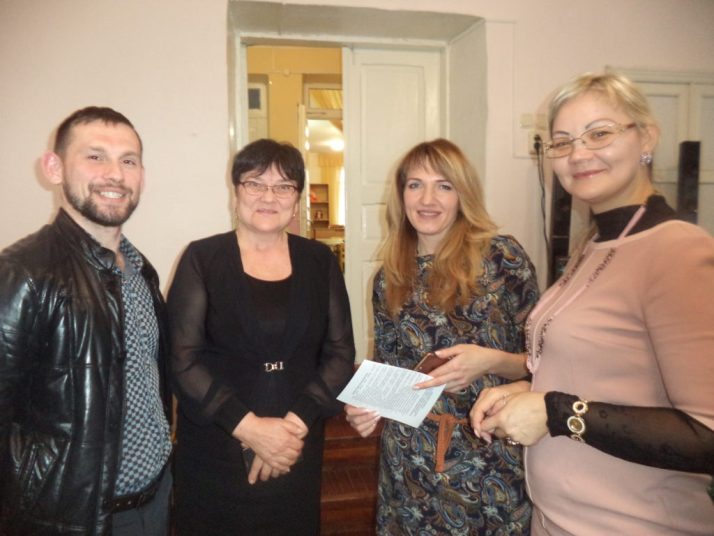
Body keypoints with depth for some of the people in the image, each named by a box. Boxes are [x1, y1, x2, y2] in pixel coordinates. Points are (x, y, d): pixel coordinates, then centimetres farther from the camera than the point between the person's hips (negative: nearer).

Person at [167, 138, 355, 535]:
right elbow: (183, 360, -9)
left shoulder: (320, 261, 2)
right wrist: (248, 426, -17)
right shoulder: (202, 259, -4)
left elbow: (341, 354, -1)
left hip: (296, 449, 2)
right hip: (214, 449, -2)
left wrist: (295, 423, -12)